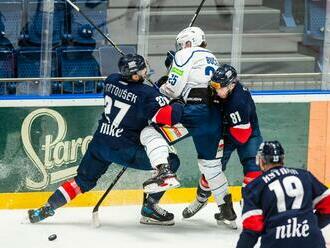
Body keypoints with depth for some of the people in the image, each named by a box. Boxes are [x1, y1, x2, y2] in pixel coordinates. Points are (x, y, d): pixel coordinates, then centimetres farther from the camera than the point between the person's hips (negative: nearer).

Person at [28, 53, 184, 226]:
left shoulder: (111, 80, 3)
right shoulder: (147, 94, -17)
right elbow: (169, 116, -22)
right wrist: (180, 106, -1)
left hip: (100, 141, 7)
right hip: (123, 149, -7)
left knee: (84, 180, 25)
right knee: (171, 162, -1)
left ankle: (46, 209, 23)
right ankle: (149, 209, -4)